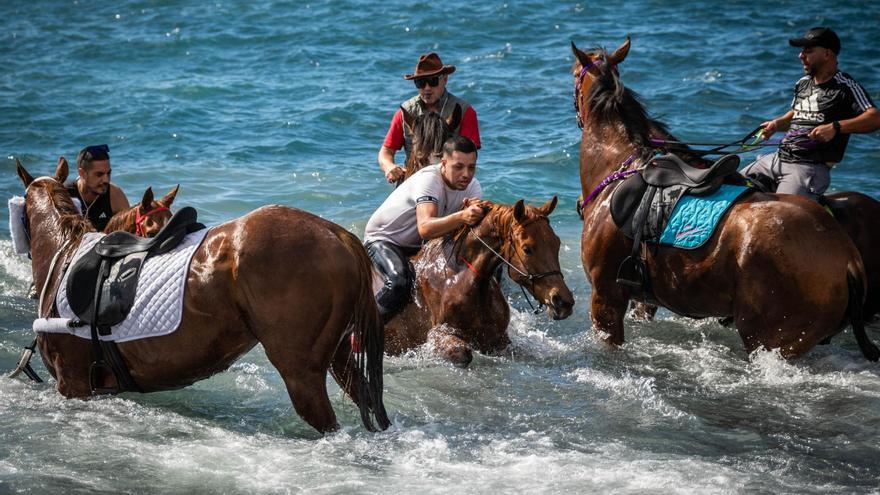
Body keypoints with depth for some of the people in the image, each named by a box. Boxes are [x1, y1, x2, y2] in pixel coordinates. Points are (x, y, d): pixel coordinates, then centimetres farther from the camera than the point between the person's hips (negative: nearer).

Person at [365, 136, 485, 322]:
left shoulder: (472, 186, -10)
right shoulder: (429, 179, -32)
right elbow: (425, 228, -47)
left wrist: (474, 212, -41)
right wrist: (462, 217, -63)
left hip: (419, 245, 7)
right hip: (383, 238, -7)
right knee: (399, 282, -35)